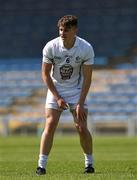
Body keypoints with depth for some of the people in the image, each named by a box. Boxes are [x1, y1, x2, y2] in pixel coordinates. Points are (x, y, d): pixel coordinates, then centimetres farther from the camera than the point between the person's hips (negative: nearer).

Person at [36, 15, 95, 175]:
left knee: (82, 128, -8)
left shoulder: (86, 48, -16)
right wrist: (57, 97, -12)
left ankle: (89, 163, 11)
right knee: (50, 125, -13)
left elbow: (87, 78, -12)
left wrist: (80, 103, -17)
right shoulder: (50, 47, -15)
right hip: (55, 90, 0)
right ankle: (41, 165, -8)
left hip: (77, 91, 0)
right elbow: (45, 74, -6)